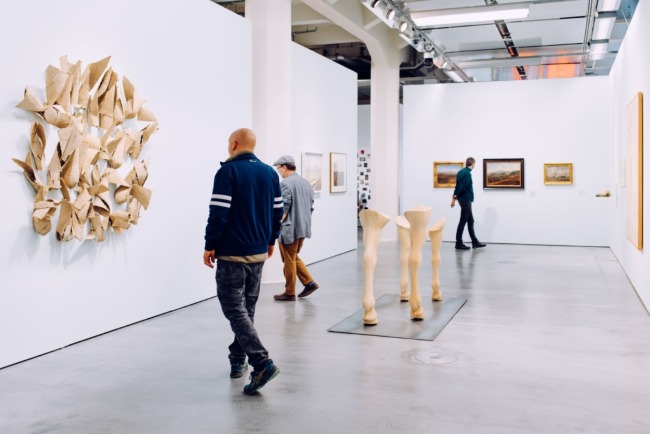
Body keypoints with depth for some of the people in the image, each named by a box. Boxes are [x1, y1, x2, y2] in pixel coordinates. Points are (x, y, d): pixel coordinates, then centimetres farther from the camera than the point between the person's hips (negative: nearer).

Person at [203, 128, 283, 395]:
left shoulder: (228, 171, -12)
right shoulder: (270, 173, 8)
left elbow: (219, 213, -17)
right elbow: (278, 211, 11)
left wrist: (210, 246, -7)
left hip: (232, 254, -7)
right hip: (259, 253, 7)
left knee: (234, 309, -5)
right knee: (247, 307, 17)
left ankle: (261, 362, -17)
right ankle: (238, 360, 25)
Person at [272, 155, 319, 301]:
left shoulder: (286, 183, -15)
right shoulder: (306, 182, 10)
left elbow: (284, 208, -20)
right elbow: (311, 206, 14)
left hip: (290, 229, -8)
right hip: (303, 228, 8)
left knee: (289, 261, 3)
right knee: (294, 258, 21)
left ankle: (289, 293, 12)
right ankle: (309, 282, 15)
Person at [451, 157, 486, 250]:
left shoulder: (461, 172, 12)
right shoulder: (467, 173, -17)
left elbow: (458, 186, 10)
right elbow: (463, 187, -19)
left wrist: (454, 197, 5)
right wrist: (456, 197, -8)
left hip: (464, 199, 10)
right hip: (466, 199, -10)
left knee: (470, 221, 13)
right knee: (463, 222, -4)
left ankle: (475, 242, 19)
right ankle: (459, 244, 1)